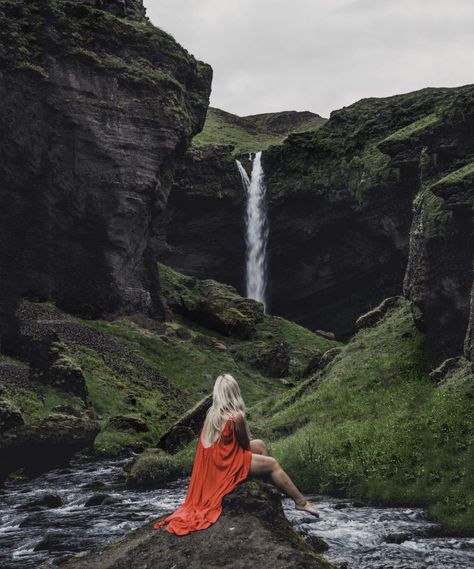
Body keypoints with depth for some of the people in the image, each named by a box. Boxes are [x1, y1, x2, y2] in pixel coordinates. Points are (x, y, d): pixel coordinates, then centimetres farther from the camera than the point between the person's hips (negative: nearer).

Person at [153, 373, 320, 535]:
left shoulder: (211, 413, -1)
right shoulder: (236, 416, -23)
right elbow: (246, 444, -8)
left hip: (215, 460, 8)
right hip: (229, 465, -8)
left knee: (260, 444, 19)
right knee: (272, 464, 4)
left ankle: (273, 488, 28)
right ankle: (301, 502, 13)